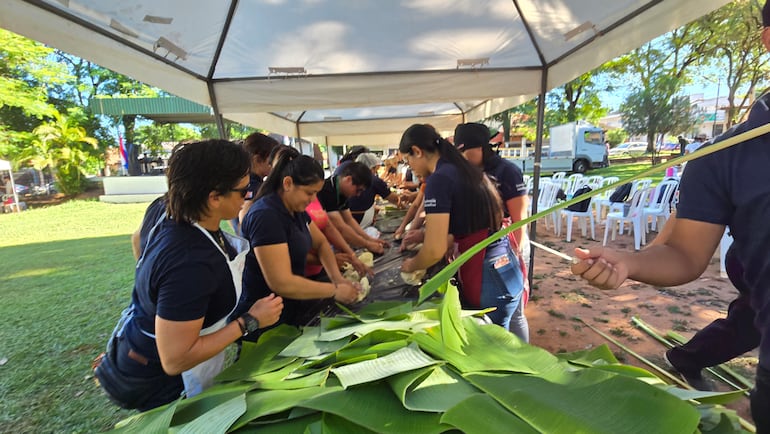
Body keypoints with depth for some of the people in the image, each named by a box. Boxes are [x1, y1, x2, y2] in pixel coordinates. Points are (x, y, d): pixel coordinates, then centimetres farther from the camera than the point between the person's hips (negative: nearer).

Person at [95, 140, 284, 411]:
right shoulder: (190, 263, -39)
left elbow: (139, 237, 13)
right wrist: (250, 321, -29)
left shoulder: (174, 219, -11)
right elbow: (175, 360, -34)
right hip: (155, 384, -8)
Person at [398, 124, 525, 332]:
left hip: (488, 280, -9)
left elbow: (435, 250, -19)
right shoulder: (461, 169, 10)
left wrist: (411, 265, 2)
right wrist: (425, 234, 21)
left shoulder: (439, 179, -17)